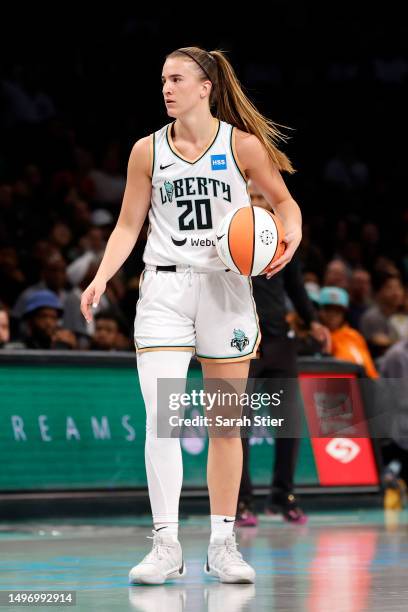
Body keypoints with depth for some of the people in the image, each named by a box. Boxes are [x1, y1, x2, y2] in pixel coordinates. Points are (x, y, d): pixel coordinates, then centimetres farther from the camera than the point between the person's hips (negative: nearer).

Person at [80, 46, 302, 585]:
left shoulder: (243, 145, -1)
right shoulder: (148, 151, 4)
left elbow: (283, 201, 10)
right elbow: (128, 225, 10)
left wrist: (290, 236, -10)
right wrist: (101, 277, -4)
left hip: (227, 289, 0)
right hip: (165, 288, 0)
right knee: (161, 418, -14)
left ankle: (222, 545, 16)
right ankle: (166, 546, -10)